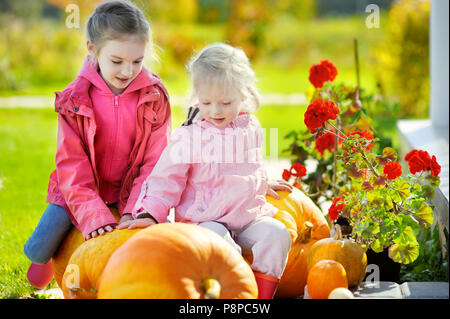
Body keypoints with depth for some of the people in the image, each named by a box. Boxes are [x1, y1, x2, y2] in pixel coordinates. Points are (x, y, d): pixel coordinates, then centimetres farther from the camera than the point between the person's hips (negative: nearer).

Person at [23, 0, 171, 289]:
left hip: (132, 189, 1)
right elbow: (72, 165, -15)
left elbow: (155, 161, -11)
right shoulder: (74, 100, -13)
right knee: (36, 251, -13)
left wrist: (133, 212, -24)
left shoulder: (155, 97, -11)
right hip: (81, 190, -1)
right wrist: (94, 216, -28)